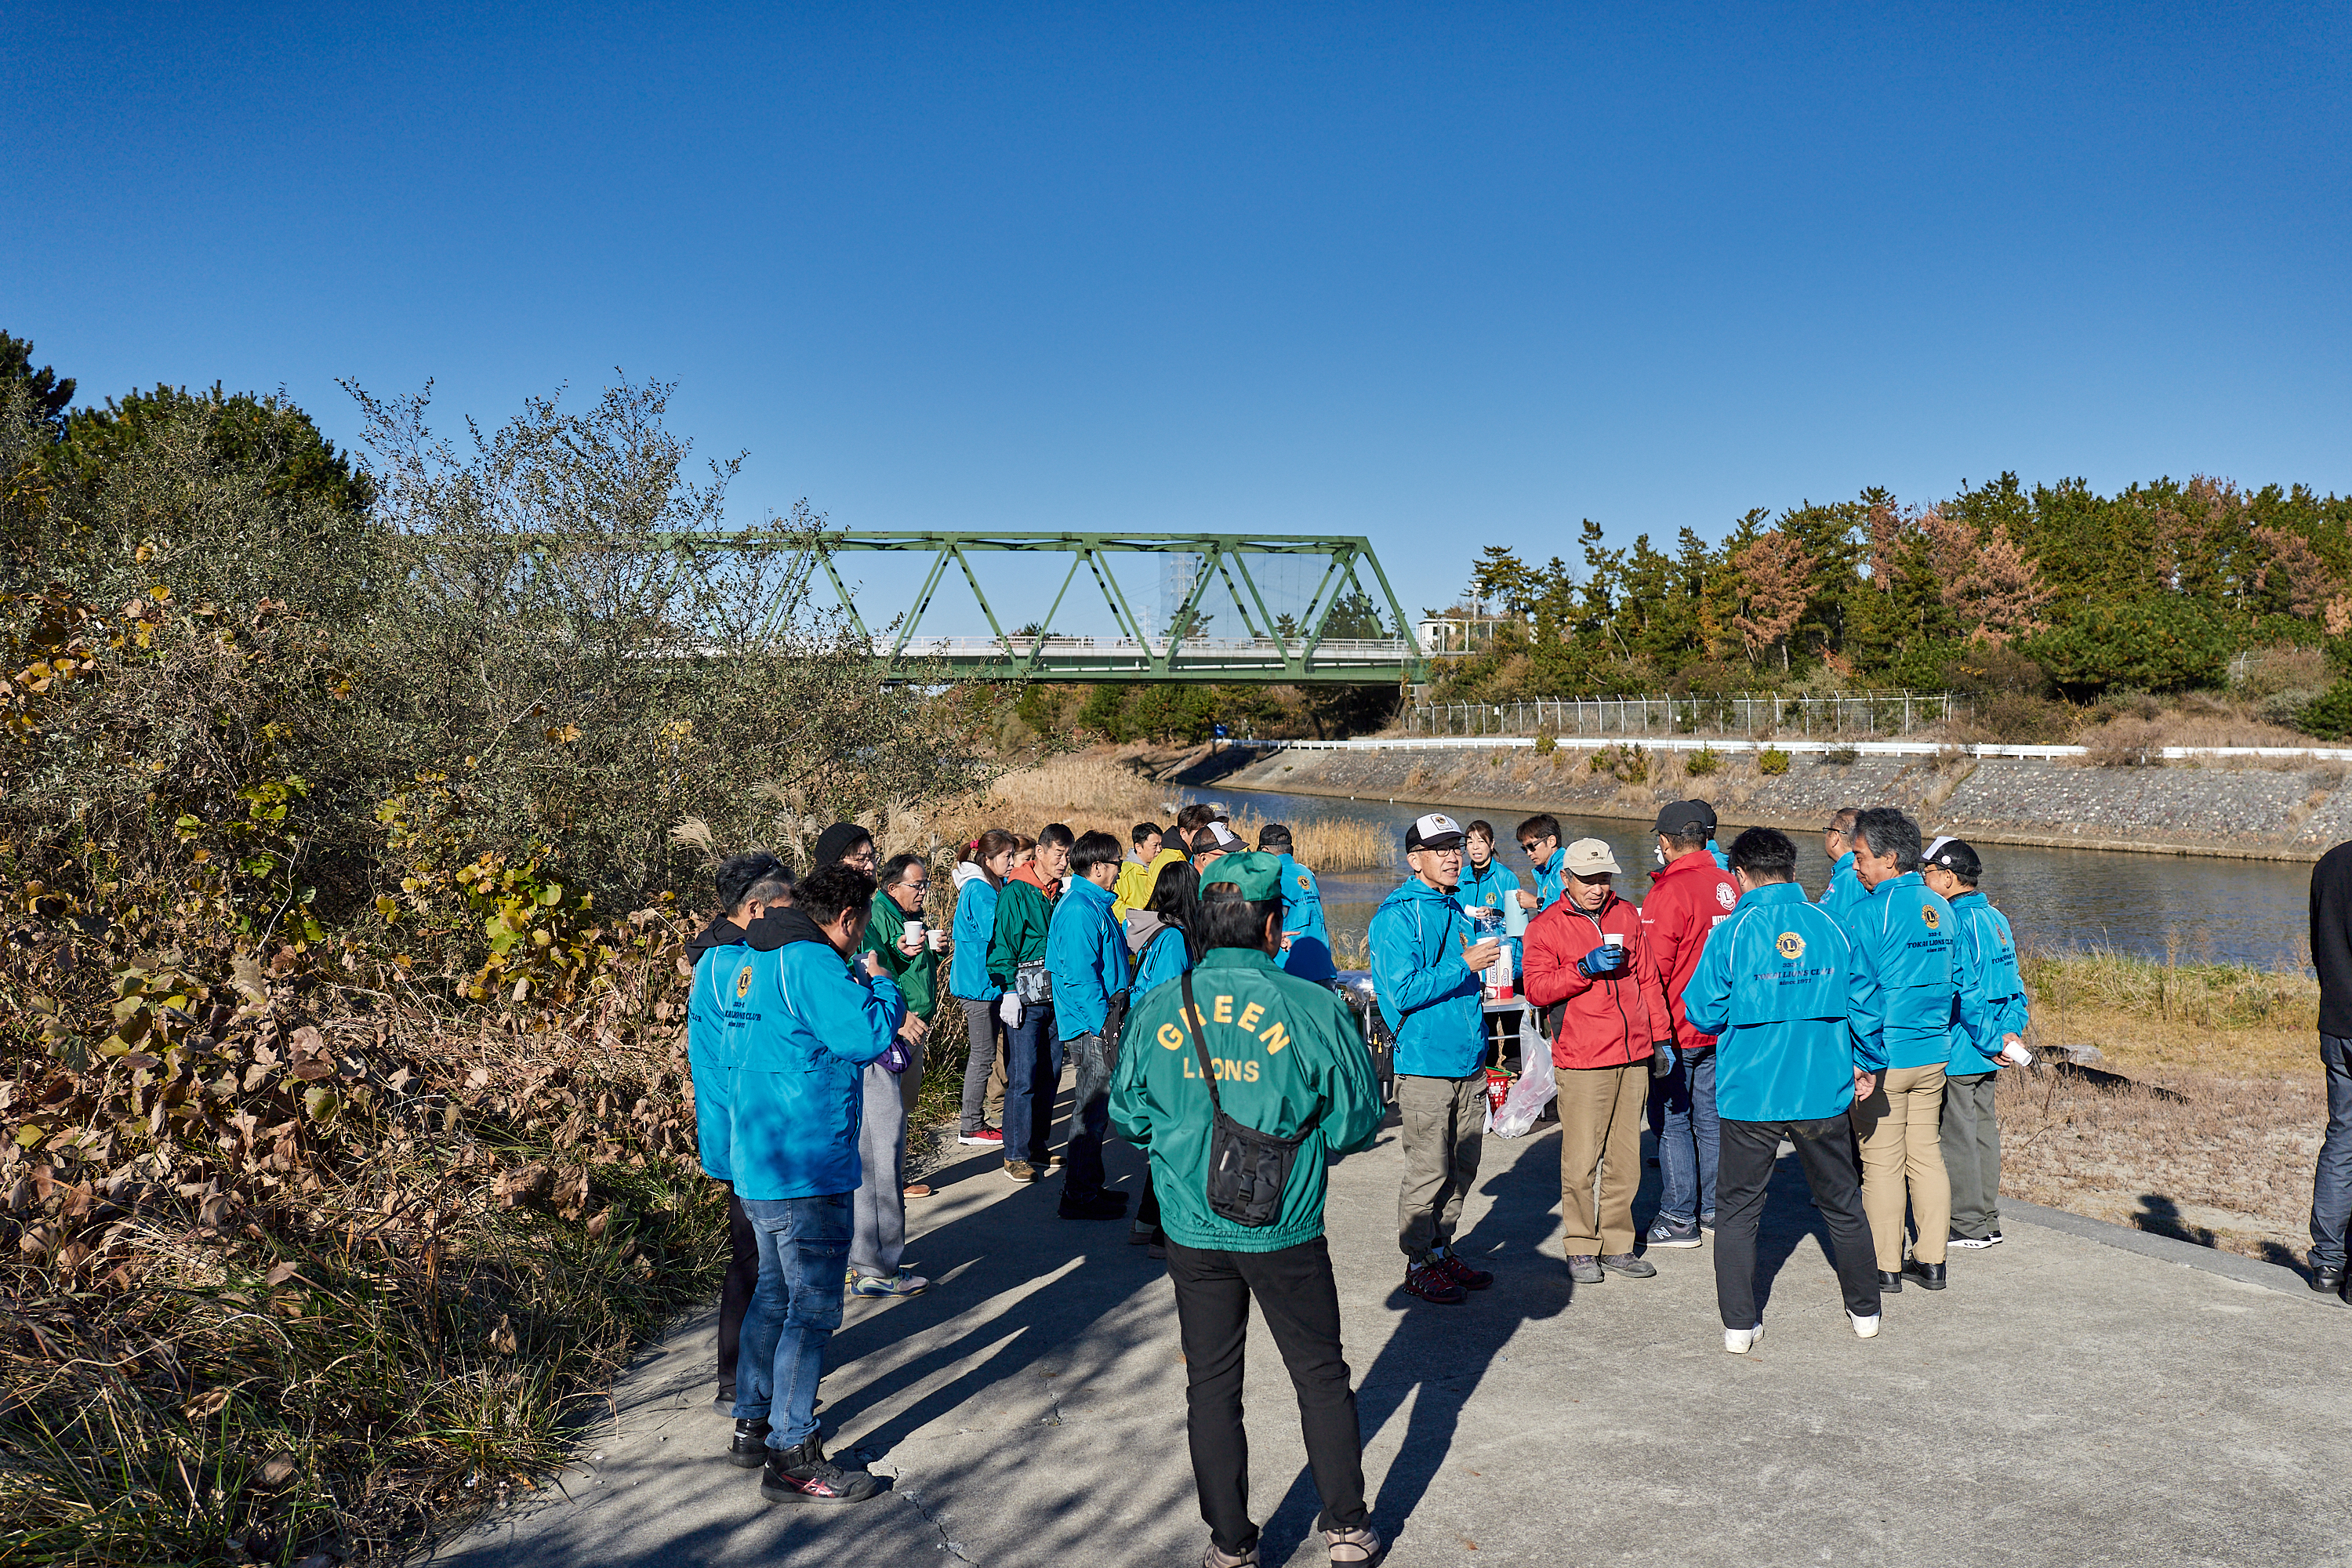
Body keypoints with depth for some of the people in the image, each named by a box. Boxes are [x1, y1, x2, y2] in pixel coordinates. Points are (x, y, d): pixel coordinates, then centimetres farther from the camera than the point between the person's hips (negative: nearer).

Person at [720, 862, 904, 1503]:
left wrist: (861, 989, 17)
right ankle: (791, 1457, 3)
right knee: (813, 1309, -2)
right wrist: (881, 985, -7)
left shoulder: (756, 960, 13)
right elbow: (868, 1035, -24)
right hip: (805, 1167, -10)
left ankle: (754, 1421, 34)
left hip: (757, 1161, 10)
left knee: (776, 1292, 23)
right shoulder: (810, 962, -18)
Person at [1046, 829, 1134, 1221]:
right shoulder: (1080, 910, -18)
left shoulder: (1094, 904, 15)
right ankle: (1080, 1196, 4)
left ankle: (1084, 1186, 27)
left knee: (1093, 1107, 17)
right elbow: (1080, 976, -23)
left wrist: (1116, 1015, 21)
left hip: (1101, 1021, 10)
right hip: (1092, 1026, -10)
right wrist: (1105, 1025, -21)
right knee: (1092, 1109, -3)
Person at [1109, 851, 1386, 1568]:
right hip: (1286, 1230, -2)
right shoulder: (1313, 1007, -13)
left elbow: (1127, 1115, 3)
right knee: (1321, 1375, 17)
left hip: (1192, 1231, 2)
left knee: (1211, 1383, 14)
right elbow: (1357, 1122, -7)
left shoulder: (1159, 1008, -6)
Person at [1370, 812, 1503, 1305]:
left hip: (1469, 1062, 8)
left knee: (1461, 1168, 14)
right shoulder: (1398, 914, -11)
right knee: (1428, 1171, -1)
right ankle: (1419, 1265, 13)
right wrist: (1465, 966, -21)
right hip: (1425, 1063, -8)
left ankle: (1441, 1249, 28)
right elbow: (1403, 991, -20)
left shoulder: (1457, 909, 14)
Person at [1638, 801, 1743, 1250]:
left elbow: (1655, 968, -19)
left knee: (1672, 1120, 3)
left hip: (1677, 1028, -7)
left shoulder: (1668, 892, -18)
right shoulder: (1729, 885, 3)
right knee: (1711, 1115, 16)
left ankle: (1679, 1217, 7)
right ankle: (1716, 1209, 24)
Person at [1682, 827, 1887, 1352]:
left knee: (1738, 1208, 10)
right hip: (1823, 1092, 3)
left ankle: (1739, 1324, 10)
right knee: (1842, 1203, 19)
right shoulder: (1833, 928, -2)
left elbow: (1703, 1012, -7)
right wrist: (1868, 1064, 19)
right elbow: (1864, 1004, 4)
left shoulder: (1730, 934, -10)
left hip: (1750, 1093, -3)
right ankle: (1865, 1308, 32)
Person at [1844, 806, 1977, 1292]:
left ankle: (1885, 1266, 10)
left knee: (1882, 1161, 2)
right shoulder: (1941, 909, 7)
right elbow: (1961, 983, 15)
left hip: (1882, 1056, -7)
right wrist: (1987, 1037, 27)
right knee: (1927, 1153, 14)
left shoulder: (1870, 912, -15)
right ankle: (1932, 1260, 19)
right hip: (1934, 1053, 7)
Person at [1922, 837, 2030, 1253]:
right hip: (1986, 1051, 9)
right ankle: (1989, 1221, 22)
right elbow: (2013, 983, 12)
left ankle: (1968, 1228, 6)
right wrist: (2012, 1029, 7)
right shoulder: (1996, 919, 11)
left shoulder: (1956, 924, -19)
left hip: (1958, 1051, -9)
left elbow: (1963, 994, -22)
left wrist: (1992, 1041, -14)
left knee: (1957, 1137, -1)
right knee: (1983, 1129, 15)